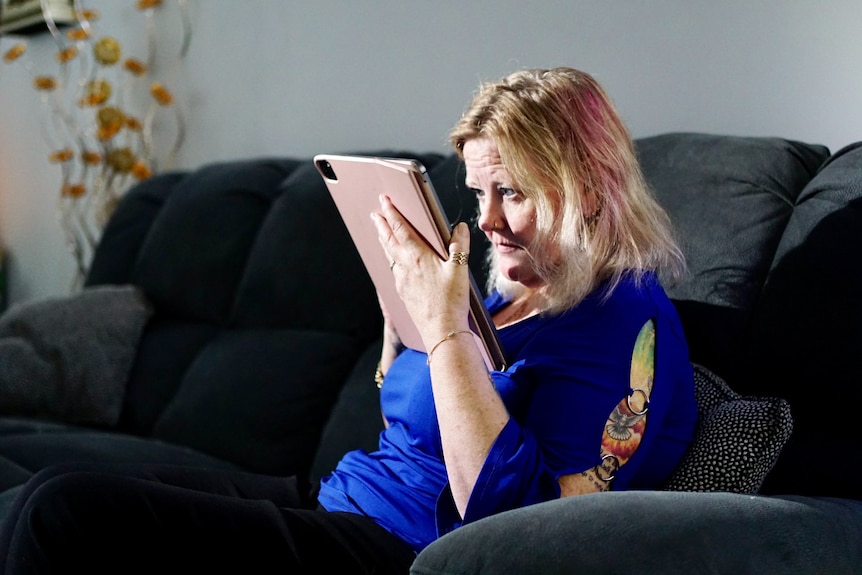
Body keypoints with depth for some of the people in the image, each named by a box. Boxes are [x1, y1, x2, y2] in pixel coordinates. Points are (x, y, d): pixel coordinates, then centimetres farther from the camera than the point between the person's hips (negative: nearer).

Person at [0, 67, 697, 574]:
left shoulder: (625, 320, -14)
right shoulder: (516, 289, 12)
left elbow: (507, 512, -25)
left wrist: (445, 325, -24)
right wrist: (405, 292, 8)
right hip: (338, 503, 9)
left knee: (65, 514, -17)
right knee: (56, 488, 2)